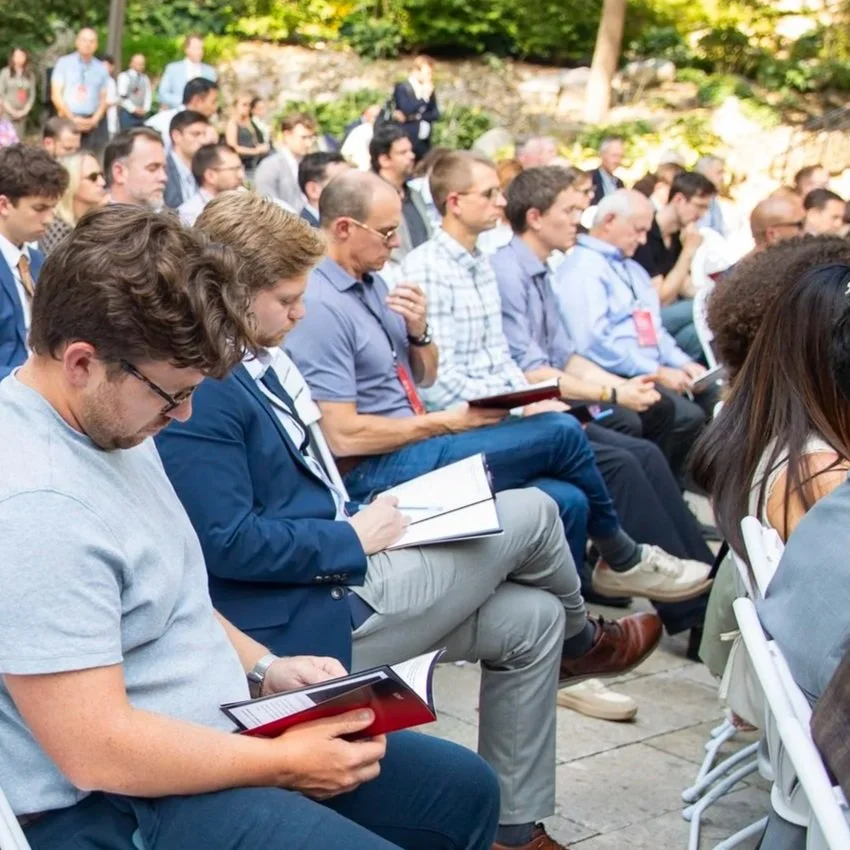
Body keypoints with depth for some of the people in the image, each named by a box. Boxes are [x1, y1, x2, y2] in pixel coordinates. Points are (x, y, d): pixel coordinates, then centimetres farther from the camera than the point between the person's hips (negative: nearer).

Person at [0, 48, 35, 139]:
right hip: (7, 112, -3)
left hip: (22, 113, 3)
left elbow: (32, 94, 9)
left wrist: (25, 110, -3)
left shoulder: (30, 75, 10)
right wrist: (11, 110, -9)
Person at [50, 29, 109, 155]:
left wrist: (94, 120, -6)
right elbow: (56, 95, 1)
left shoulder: (101, 68, 12)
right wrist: (73, 119, -8)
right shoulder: (63, 63, 5)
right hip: (68, 121, -2)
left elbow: (103, 99, 12)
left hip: (93, 123, 2)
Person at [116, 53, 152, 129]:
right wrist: (134, 109, -13)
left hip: (142, 113, 5)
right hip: (127, 113, -5)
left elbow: (148, 95, 14)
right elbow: (122, 97, -11)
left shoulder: (145, 78, 13)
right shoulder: (124, 76, -5)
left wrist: (145, 109, -2)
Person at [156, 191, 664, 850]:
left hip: (333, 570, 10)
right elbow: (228, 543, -27)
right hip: (310, 621, -10)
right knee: (530, 514, -1)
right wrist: (353, 538, -16)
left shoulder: (261, 360, 8)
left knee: (531, 619, 9)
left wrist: (361, 520, 5)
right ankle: (580, 640, 33)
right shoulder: (198, 391, -23)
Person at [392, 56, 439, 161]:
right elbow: (406, 110, -15)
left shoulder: (429, 91, 13)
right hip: (407, 140, -5)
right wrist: (424, 96, -13)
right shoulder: (401, 88, -3)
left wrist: (414, 117, -7)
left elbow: (435, 114, 5)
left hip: (425, 140, 5)